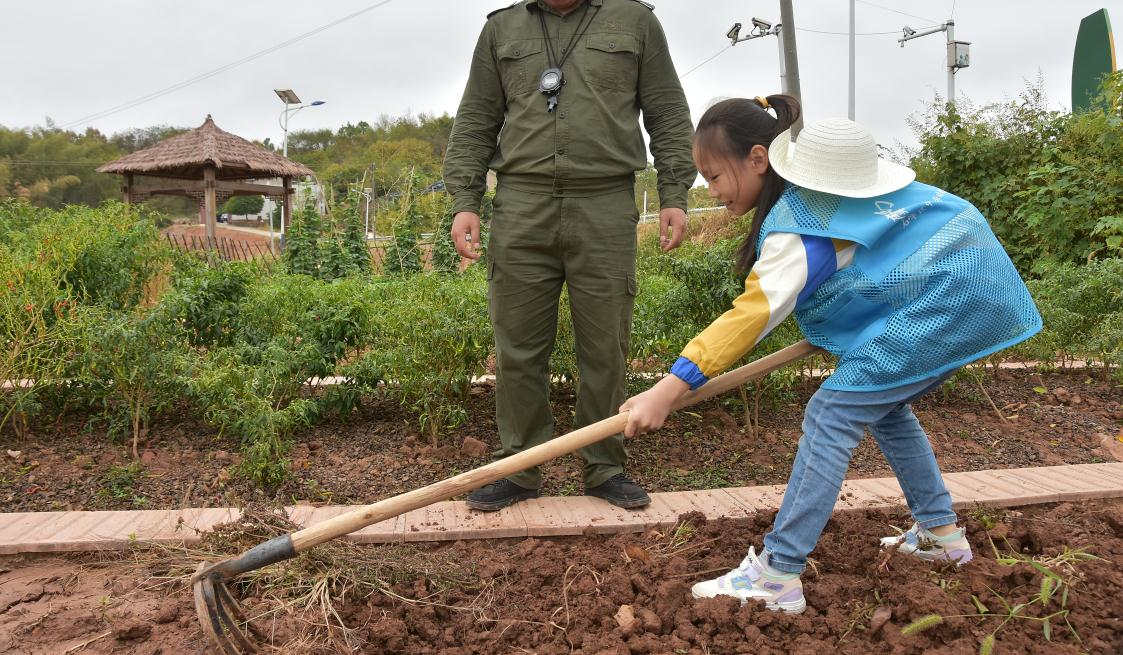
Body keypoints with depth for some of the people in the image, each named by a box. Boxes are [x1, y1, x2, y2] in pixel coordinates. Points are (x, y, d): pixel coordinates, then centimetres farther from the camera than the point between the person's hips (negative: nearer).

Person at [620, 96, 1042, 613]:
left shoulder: (800, 226, -20)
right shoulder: (810, 181, 9)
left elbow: (751, 315, -31)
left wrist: (670, 388, -36)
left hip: (939, 298, -11)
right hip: (970, 282, 11)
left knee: (831, 416, -15)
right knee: (882, 405, 22)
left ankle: (777, 576, -14)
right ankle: (941, 532, 32)